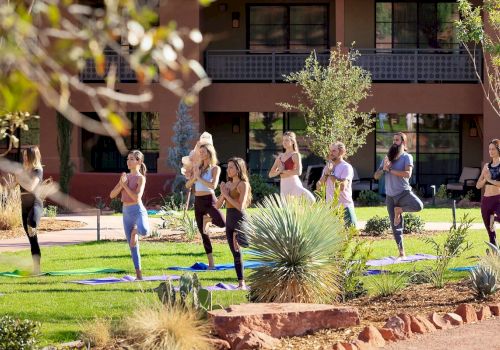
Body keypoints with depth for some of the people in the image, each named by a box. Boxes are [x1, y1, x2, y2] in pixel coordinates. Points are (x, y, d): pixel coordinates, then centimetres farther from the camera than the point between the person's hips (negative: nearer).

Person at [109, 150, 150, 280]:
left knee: (144, 231, -38)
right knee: (133, 246, 7)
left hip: (138, 210, -6)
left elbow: (137, 197, -18)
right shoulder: (125, 176, 12)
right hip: (126, 212, 6)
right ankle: (139, 275, 14)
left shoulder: (140, 178, -6)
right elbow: (112, 195, 7)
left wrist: (125, 185, -13)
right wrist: (121, 184, -8)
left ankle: (136, 230, -2)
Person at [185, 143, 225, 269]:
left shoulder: (215, 168, -3)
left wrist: (199, 177, -12)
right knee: (203, 234, 6)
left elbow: (213, 185, -18)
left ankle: (207, 219, 1)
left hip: (209, 200, -5)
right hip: (198, 202, 5)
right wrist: (194, 177, -8)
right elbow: (188, 185, 10)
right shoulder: (198, 168, 13)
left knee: (222, 223, -32)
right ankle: (211, 263, 11)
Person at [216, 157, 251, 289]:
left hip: (239, 220, -7)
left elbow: (240, 206, -19)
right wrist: (223, 194, -6)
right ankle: (241, 284, 13)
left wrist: (227, 194, -12)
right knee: (236, 254, 9)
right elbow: (218, 205, 12)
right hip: (229, 220, 7)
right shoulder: (228, 184, 14)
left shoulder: (243, 184, -8)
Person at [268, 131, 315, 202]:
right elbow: (271, 174, 17)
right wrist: (279, 171, -4)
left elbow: (298, 172, -17)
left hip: (294, 184, -5)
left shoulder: (295, 155, 0)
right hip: (284, 187, 5)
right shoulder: (280, 156, 16)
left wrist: (283, 171, -6)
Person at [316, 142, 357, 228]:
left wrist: (330, 173, -12)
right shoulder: (327, 166, 14)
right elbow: (319, 185, 10)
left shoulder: (346, 167, -8)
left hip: (344, 206, -6)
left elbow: (342, 186, -21)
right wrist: (326, 173, -5)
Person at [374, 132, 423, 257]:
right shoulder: (387, 158, 14)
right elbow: (376, 176, 11)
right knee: (396, 227, 3)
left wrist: (390, 170, -17)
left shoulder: (407, 157, -2)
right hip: (390, 196, 4)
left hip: (404, 193, -4)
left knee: (418, 206, -34)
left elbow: (408, 174, -20)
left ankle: (399, 210, -7)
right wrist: (383, 169, -9)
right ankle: (401, 251, 13)